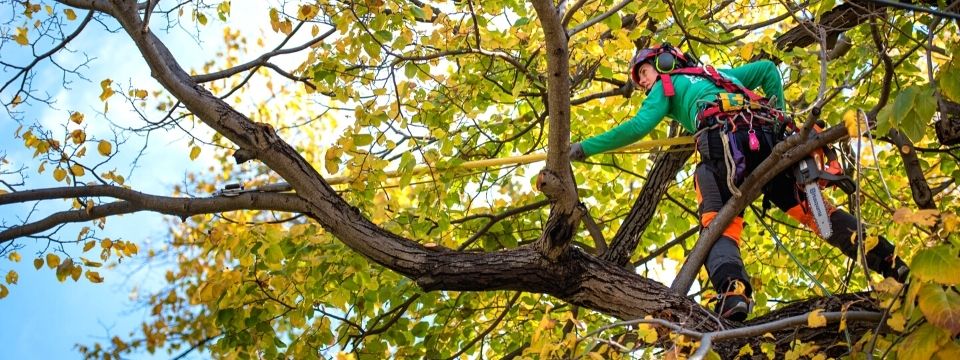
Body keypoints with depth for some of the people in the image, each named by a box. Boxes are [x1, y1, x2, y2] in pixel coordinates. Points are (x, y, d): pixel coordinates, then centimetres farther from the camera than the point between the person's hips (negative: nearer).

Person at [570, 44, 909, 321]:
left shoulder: (666, 85, 24)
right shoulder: (719, 74, 42)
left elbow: (637, 126, 9)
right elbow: (767, 69, 36)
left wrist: (583, 148, 12)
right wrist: (778, 116, 32)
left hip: (726, 142, -5)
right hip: (772, 139, 5)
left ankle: (732, 292, -37)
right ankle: (893, 265, 0)